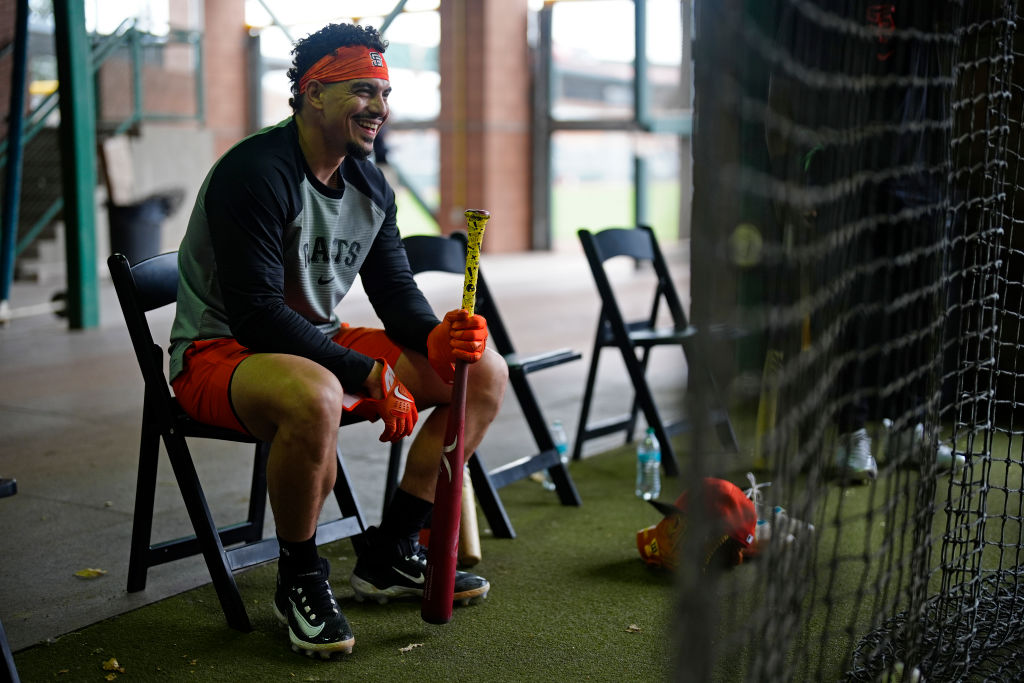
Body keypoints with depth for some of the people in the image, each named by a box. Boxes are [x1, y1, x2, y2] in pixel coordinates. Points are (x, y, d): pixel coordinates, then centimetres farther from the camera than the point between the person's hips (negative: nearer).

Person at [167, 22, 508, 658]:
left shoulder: (370, 184, 6)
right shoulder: (254, 172, -21)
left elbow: (396, 291, 7)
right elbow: (256, 313, -27)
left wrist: (437, 337, -17)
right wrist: (370, 374, -27)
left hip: (320, 343, 9)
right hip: (220, 352, -8)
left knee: (485, 370, 1)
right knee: (315, 398, -43)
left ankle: (390, 554, 8)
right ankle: (300, 579, -15)